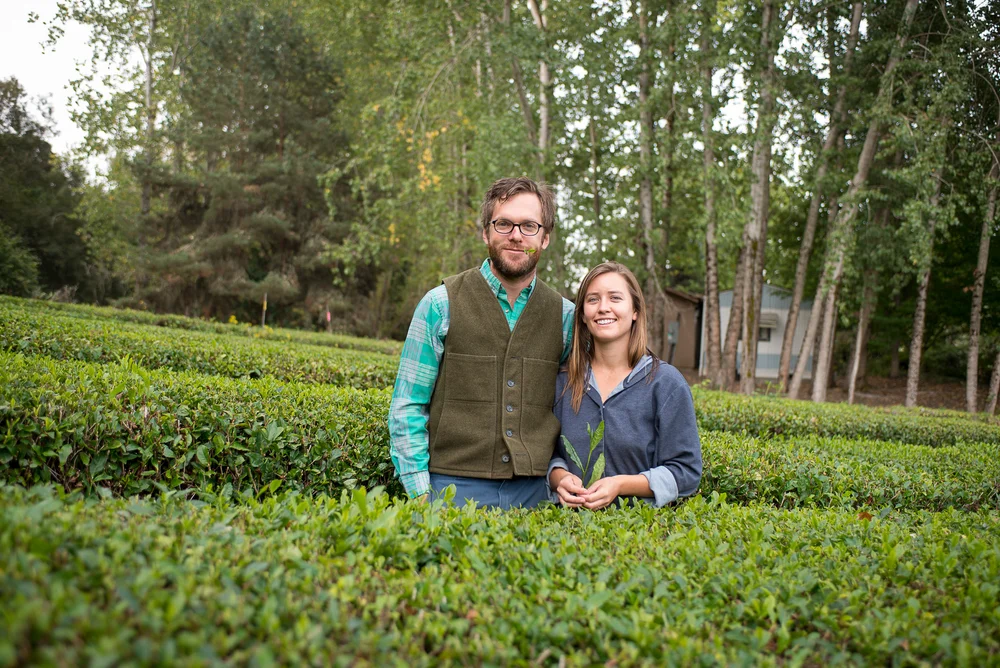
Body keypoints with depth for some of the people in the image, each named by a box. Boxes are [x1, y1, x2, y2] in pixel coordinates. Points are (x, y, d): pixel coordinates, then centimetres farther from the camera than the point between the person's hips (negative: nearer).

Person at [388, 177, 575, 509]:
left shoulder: (565, 315, 6)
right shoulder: (442, 304, -2)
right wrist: (419, 493, -8)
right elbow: (406, 408, -1)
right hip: (455, 486, -2)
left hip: (533, 492, 2)